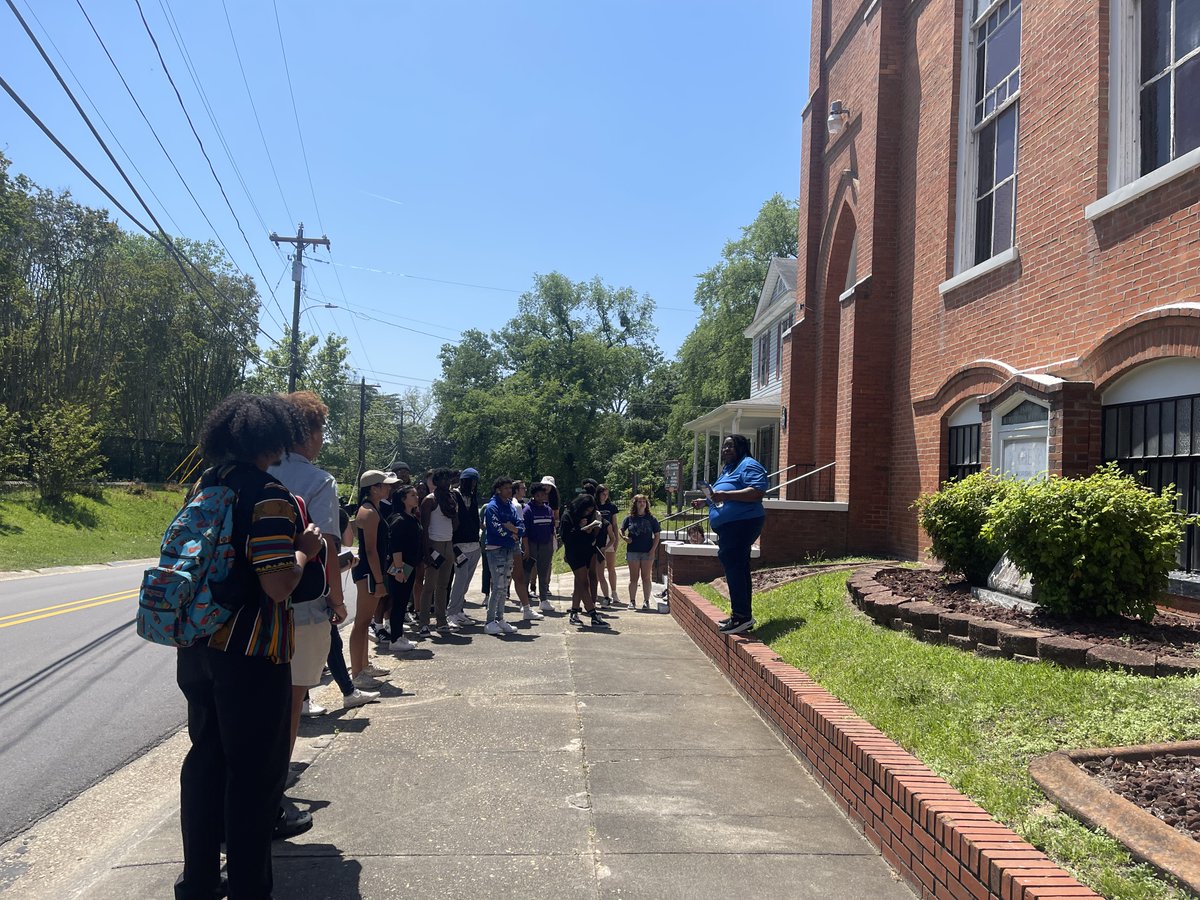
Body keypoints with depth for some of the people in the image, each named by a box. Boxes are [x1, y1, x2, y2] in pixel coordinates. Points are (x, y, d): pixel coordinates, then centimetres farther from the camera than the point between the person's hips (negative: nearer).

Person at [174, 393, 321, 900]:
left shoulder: (204, 486, 6)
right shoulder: (269, 496, -18)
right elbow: (279, 586, -25)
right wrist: (305, 550, -6)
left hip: (197, 646, 8)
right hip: (250, 654, -8)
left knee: (206, 757, 20)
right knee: (253, 771, 7)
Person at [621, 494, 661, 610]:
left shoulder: (651, 519, 1)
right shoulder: (629, 518, 3)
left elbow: (656, 536, 2)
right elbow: (621, 530, 14)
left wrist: (652, 550, -7)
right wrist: (624, 537, -7)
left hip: (647, 552, -1)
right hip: (633, 551, 1)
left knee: (646, 577, 3)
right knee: (633, 577, 6)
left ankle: (646, 601, 10)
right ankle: (632, 601, 11)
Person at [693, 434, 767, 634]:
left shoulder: (749, 465, -9)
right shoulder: (729, 469, 23)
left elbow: (758, 491, -24)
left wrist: (725, 495, -28)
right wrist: (705, 502, 22)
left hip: (741, 525, -11)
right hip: (731, 528, 11)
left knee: (733, 567, -16)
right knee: (737, 570, 13)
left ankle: (741, 616, -15)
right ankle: (743, 616, 20)